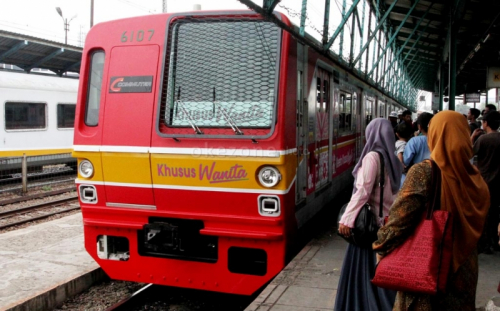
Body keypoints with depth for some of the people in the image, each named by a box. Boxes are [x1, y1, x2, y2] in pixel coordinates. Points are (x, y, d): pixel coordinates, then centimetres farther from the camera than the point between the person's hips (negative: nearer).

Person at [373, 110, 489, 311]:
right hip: (464, 270, 4)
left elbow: (400, 217, -22)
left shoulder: (423, 172, -20)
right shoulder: (475, 178, -6)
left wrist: (382, 248, -8)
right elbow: (477, 228, 4)